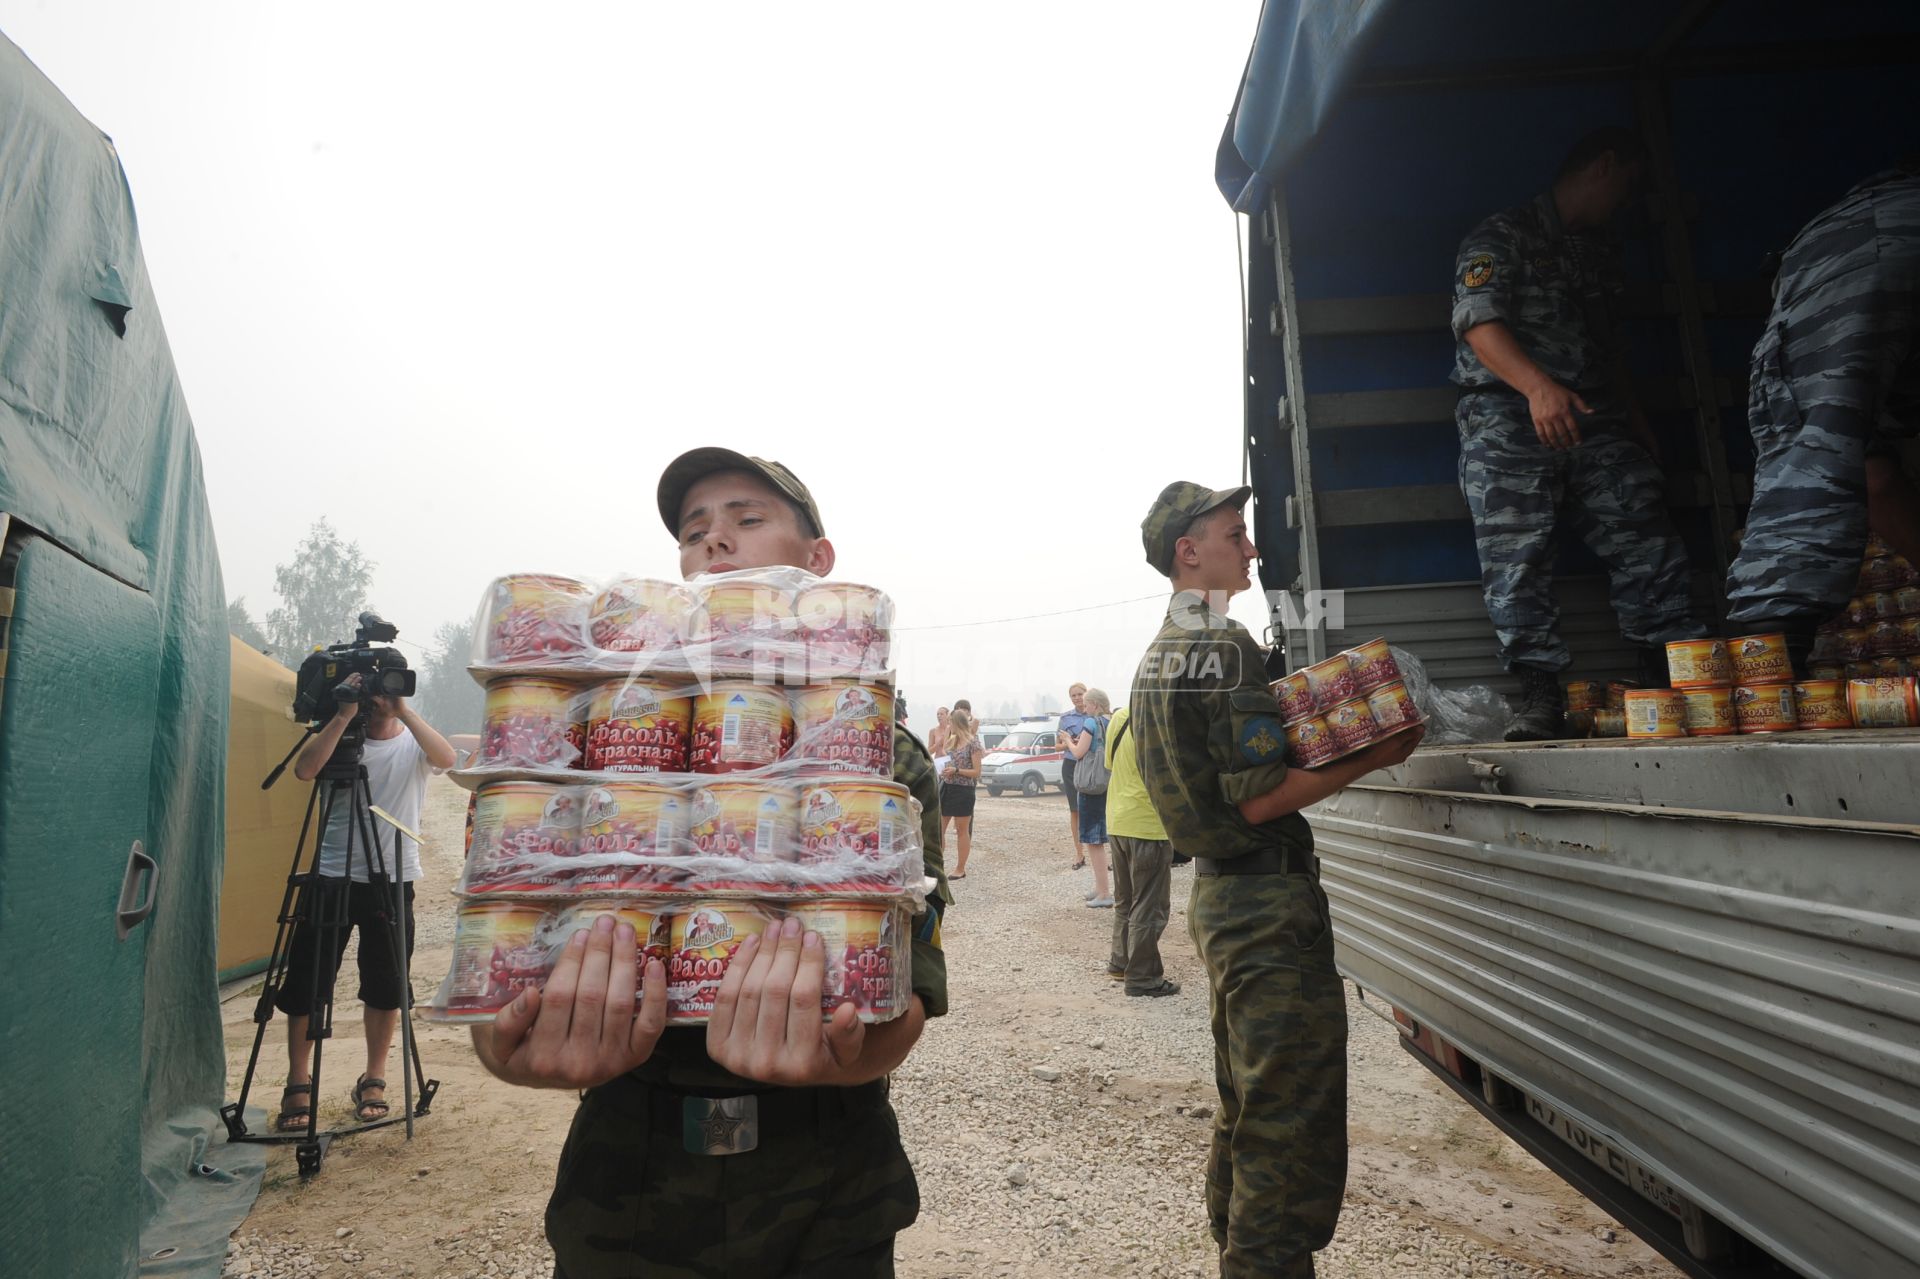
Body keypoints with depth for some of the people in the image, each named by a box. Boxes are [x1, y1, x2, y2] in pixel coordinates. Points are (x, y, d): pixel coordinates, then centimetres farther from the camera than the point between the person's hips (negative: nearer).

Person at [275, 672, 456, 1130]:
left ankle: (373, 1081, 25)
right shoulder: (341, 739, 3)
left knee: (387, 987, 8)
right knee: (306, 983, 5)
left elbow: (446, 759, -22)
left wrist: (404, 712, -26)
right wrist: (344, 716, -23)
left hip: (393, 880, 0)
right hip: (331, 877, 0)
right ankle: (298, 1085, 22)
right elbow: (304, 770, -17)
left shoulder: (413, 745, 1)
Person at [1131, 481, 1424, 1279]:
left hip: (1224, 894, 11)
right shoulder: (1221, 646, -16)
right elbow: (1253, 798, -20)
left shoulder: (1164, 651, 15)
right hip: (1269, 905, -11)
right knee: (1295, 1132, -2)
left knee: (1247, 1115, 22)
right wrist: (1369, 759, -14)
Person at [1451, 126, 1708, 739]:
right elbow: (1479, 321, -15)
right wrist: (1538, 386, -29)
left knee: (1645, 539, -4)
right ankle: (1540, 696, -10)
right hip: (1508, 416, -7)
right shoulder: (1502, 235, 1)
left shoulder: (1598, 251, 27)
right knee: (1517, 559, -12)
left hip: (1589, 417, 7)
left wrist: (1637, 424, 26)